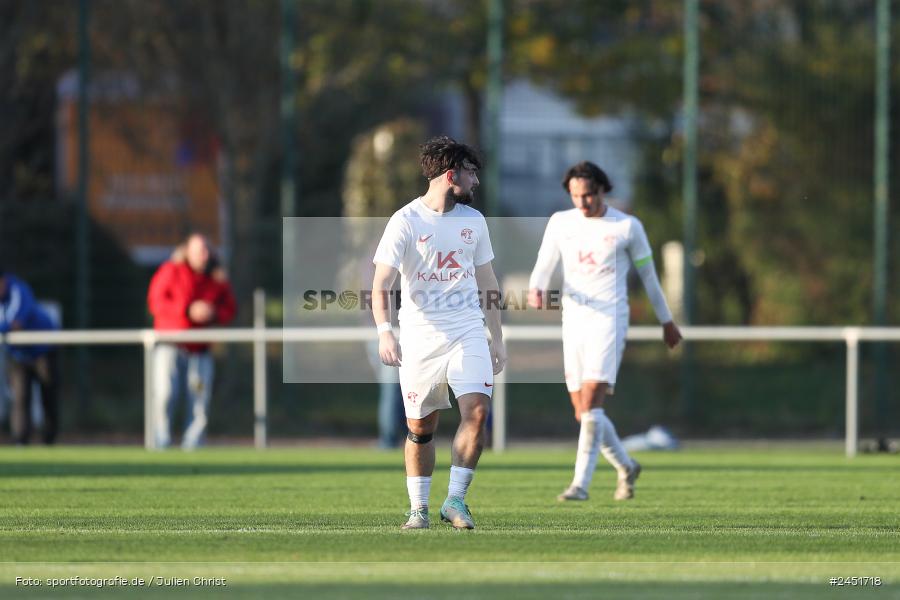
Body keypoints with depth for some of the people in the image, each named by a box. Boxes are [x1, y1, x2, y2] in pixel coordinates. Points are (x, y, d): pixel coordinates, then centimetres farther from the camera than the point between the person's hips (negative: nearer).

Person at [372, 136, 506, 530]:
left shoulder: (473, 220, 9)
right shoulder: (406, 222, -7)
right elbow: (381, 285, -12)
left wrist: (497, 339, 18)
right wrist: (385, 332, -27)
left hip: (467, 333, 3)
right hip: (419, 337, -3)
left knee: (476, 410, -16)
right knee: (420, 428, 3)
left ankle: (455, 500, -9)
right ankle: (418, 509, 18)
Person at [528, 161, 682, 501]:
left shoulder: (628, 227, 0)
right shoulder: (560, 223, 8)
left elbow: (648, 275, 10)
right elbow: (543, 268, 6)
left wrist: (666, 322, 18)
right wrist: (536, 290, -19)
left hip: (609, 320, -5)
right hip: (573, 321, 5)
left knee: (590, 404, -18)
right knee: (584, 414, 7)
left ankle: (581, 483, -21)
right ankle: (625, 467, 30)